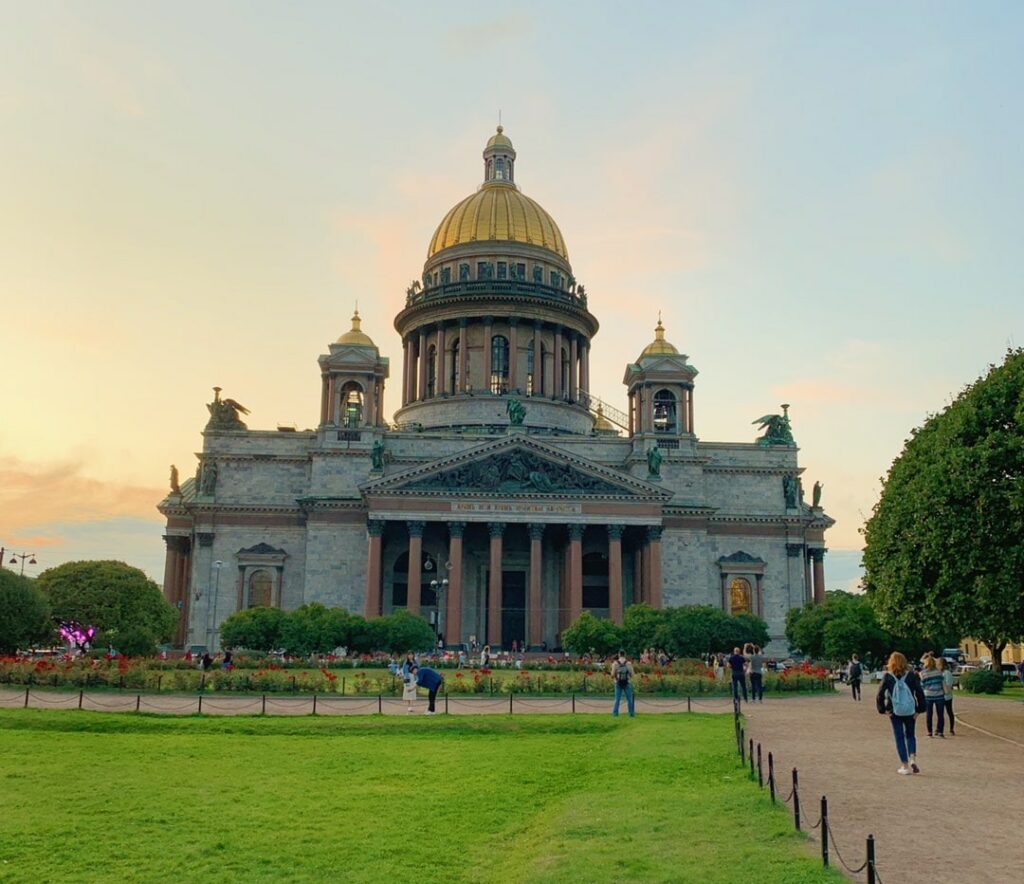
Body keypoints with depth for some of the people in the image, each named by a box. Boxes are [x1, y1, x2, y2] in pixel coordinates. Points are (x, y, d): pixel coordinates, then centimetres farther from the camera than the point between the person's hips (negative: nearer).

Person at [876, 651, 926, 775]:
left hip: (894, 712, -1)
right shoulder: (911, 675, -3)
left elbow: (880, 694, -9)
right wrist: (919, 709, 1)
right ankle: (913, 758, -1)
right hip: (910, 711, 1)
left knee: (899, 738, 8)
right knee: (910, 735, 19)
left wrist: (882, 710, -1)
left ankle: (905, 766, 8)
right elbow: (919, 693, -6)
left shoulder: (887, 676, -6)